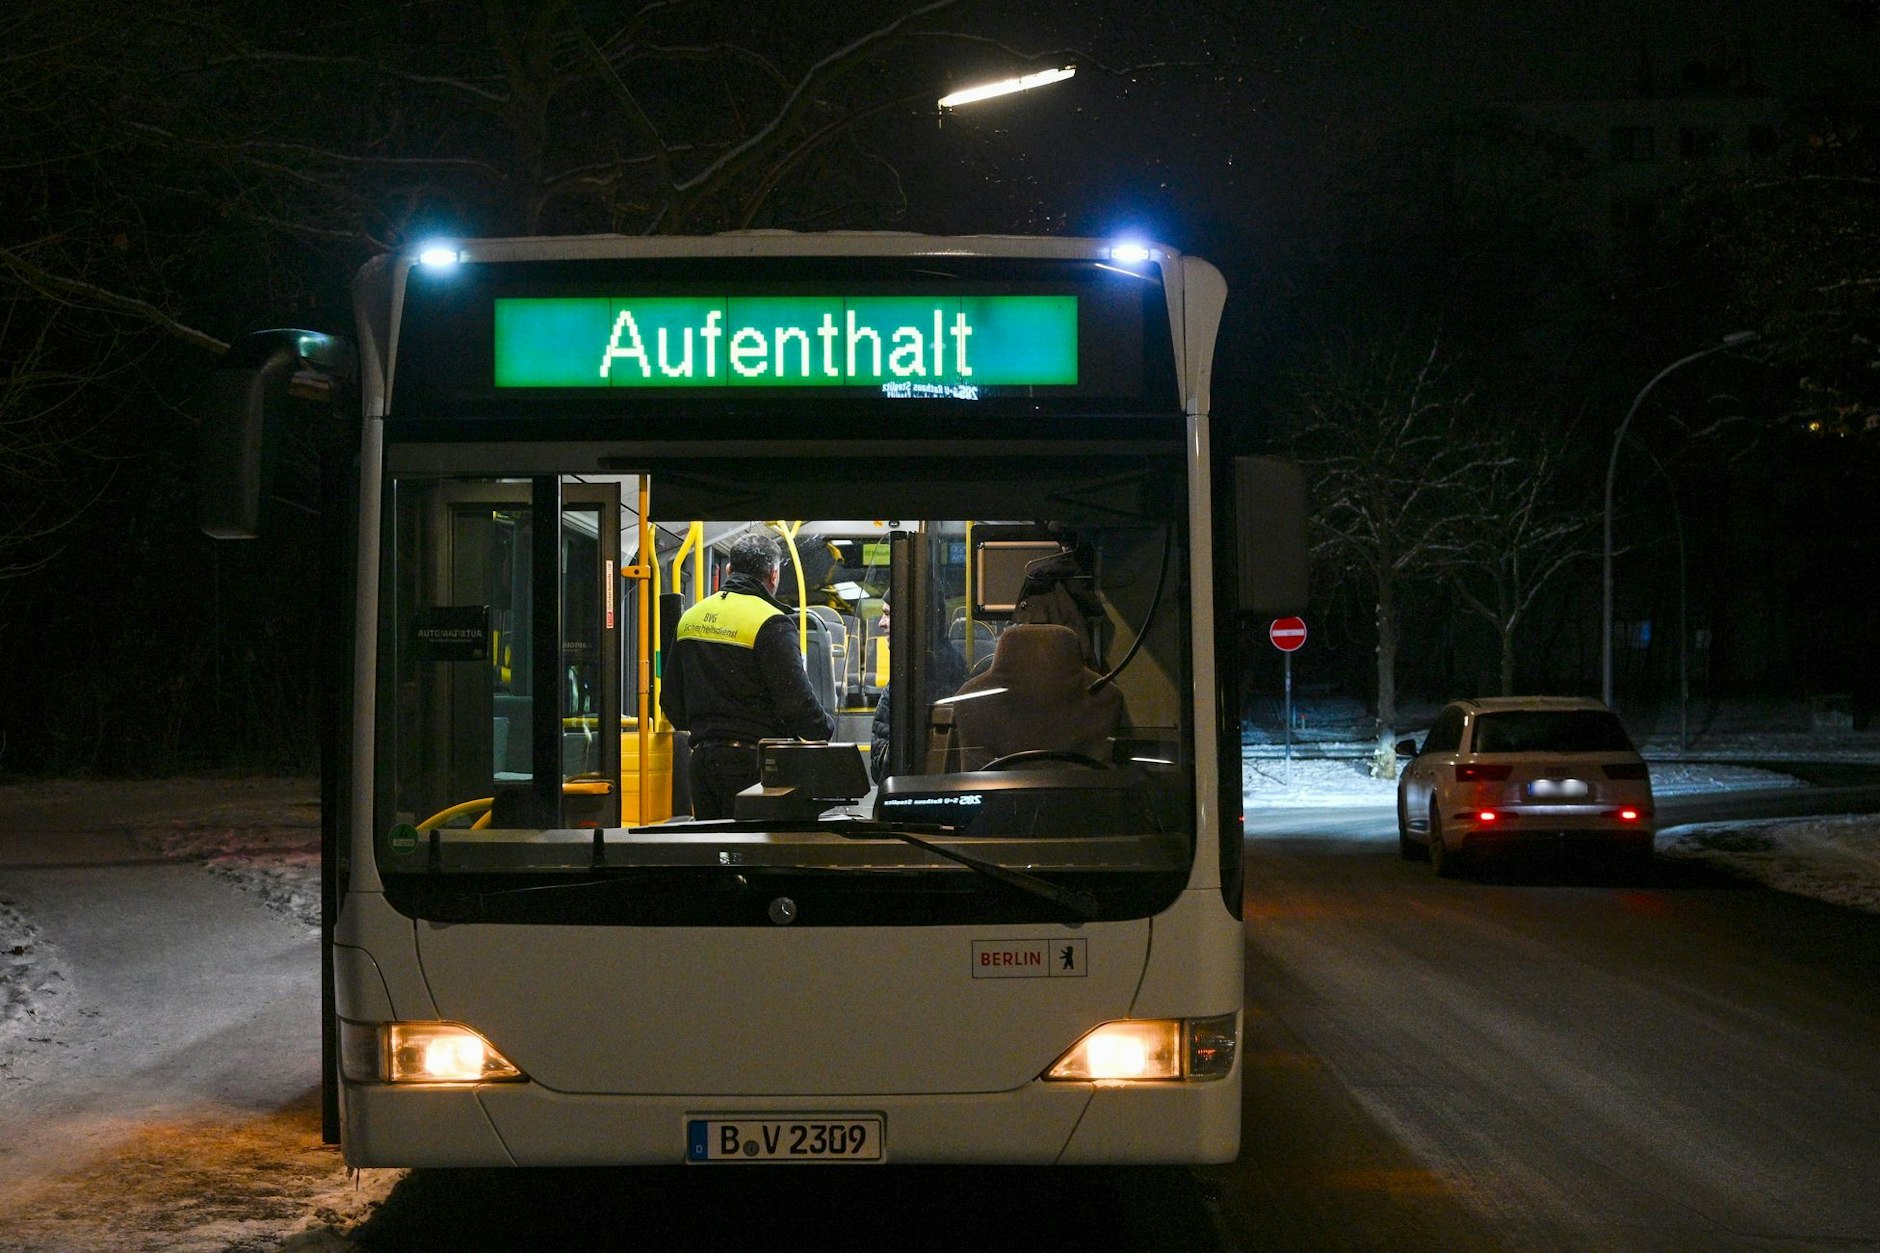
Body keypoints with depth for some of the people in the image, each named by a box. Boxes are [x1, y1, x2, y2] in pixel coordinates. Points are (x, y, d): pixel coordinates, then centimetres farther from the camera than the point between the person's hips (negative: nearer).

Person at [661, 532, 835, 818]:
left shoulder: (690, 617, 12)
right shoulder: (771, 624, -11)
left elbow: (671, 700, 18)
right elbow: (797, 700, -14)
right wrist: (826, 729, 4)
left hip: (701, 760, 7)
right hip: (752, 761, -7)